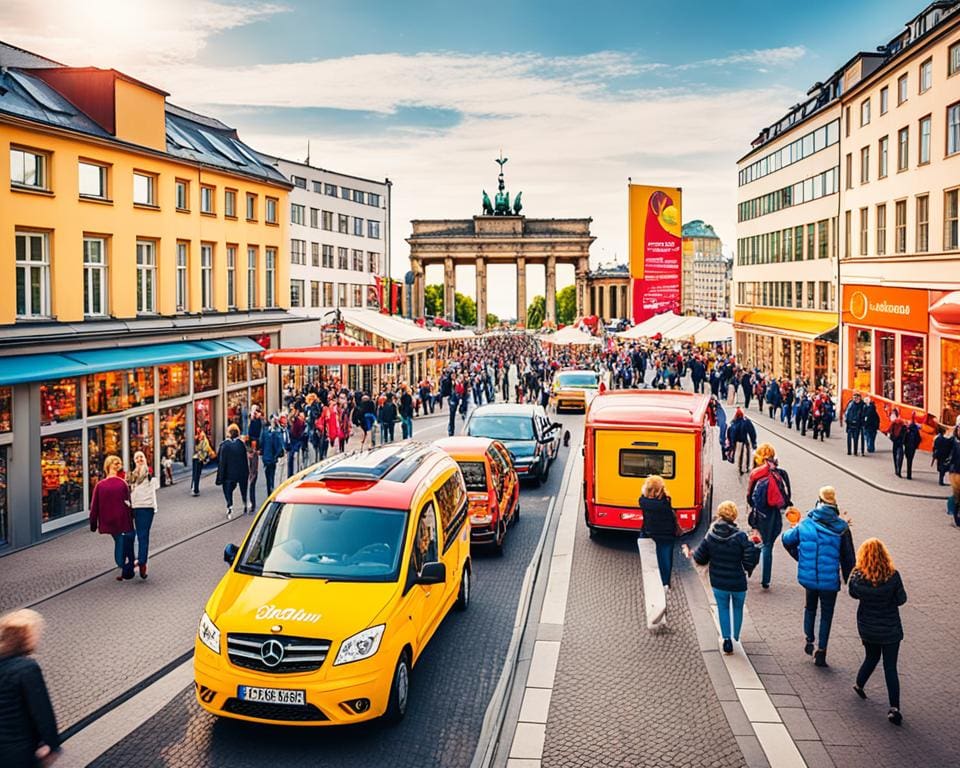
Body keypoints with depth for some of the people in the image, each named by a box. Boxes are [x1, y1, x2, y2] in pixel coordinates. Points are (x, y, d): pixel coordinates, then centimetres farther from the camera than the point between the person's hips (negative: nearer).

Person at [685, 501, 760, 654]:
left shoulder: (710, 535, -9)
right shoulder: (740, 536, -19)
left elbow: (700, 558, -1)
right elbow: (749, 561, -20)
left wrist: (689, 553, 19)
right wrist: (755, 547, -4)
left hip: (718, 583, 2)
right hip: (738, 583, -2)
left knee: (723, 609, 20)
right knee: (738, 609, 22)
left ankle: (726, 639, 12)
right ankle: (735, 637, 33)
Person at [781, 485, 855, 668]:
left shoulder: (805, 524, -5)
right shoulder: (841, 528, -12)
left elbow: (787, 539, 9)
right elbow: (848, 557, -5)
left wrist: (800, 558, 24)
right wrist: (850, 579, 7)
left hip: (807, 576, 2)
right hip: (829, 580, -2)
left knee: (810, 607, 27)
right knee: (826, 614, 13)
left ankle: (809, 641, 26)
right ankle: (821, 652, 14)